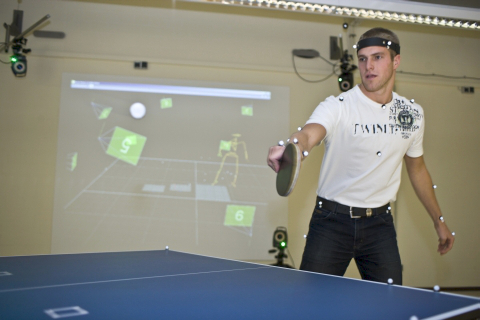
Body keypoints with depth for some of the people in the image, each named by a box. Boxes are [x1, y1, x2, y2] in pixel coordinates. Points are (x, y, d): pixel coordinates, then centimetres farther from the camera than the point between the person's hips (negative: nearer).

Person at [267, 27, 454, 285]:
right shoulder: (337, 107, -11)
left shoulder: (413, 113, 5)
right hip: (332, 220, -3)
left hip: (380, 224, 4)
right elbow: (308, 133, -32)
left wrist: (438, 220, 23)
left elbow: (417, 169, 18)